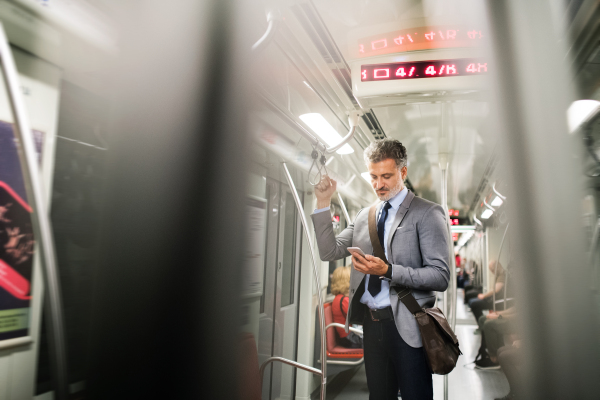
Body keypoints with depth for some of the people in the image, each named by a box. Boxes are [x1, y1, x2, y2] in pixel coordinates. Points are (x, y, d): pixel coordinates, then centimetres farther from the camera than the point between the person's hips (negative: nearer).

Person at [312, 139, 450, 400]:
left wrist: (388, 271, -24)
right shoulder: (364, 216, 12)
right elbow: (330, 252, 7)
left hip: (406, 325, -5)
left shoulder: (427, 213, -6)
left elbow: (441, 276, -12)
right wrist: (323, 203, -2)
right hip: (371, 322, 6)